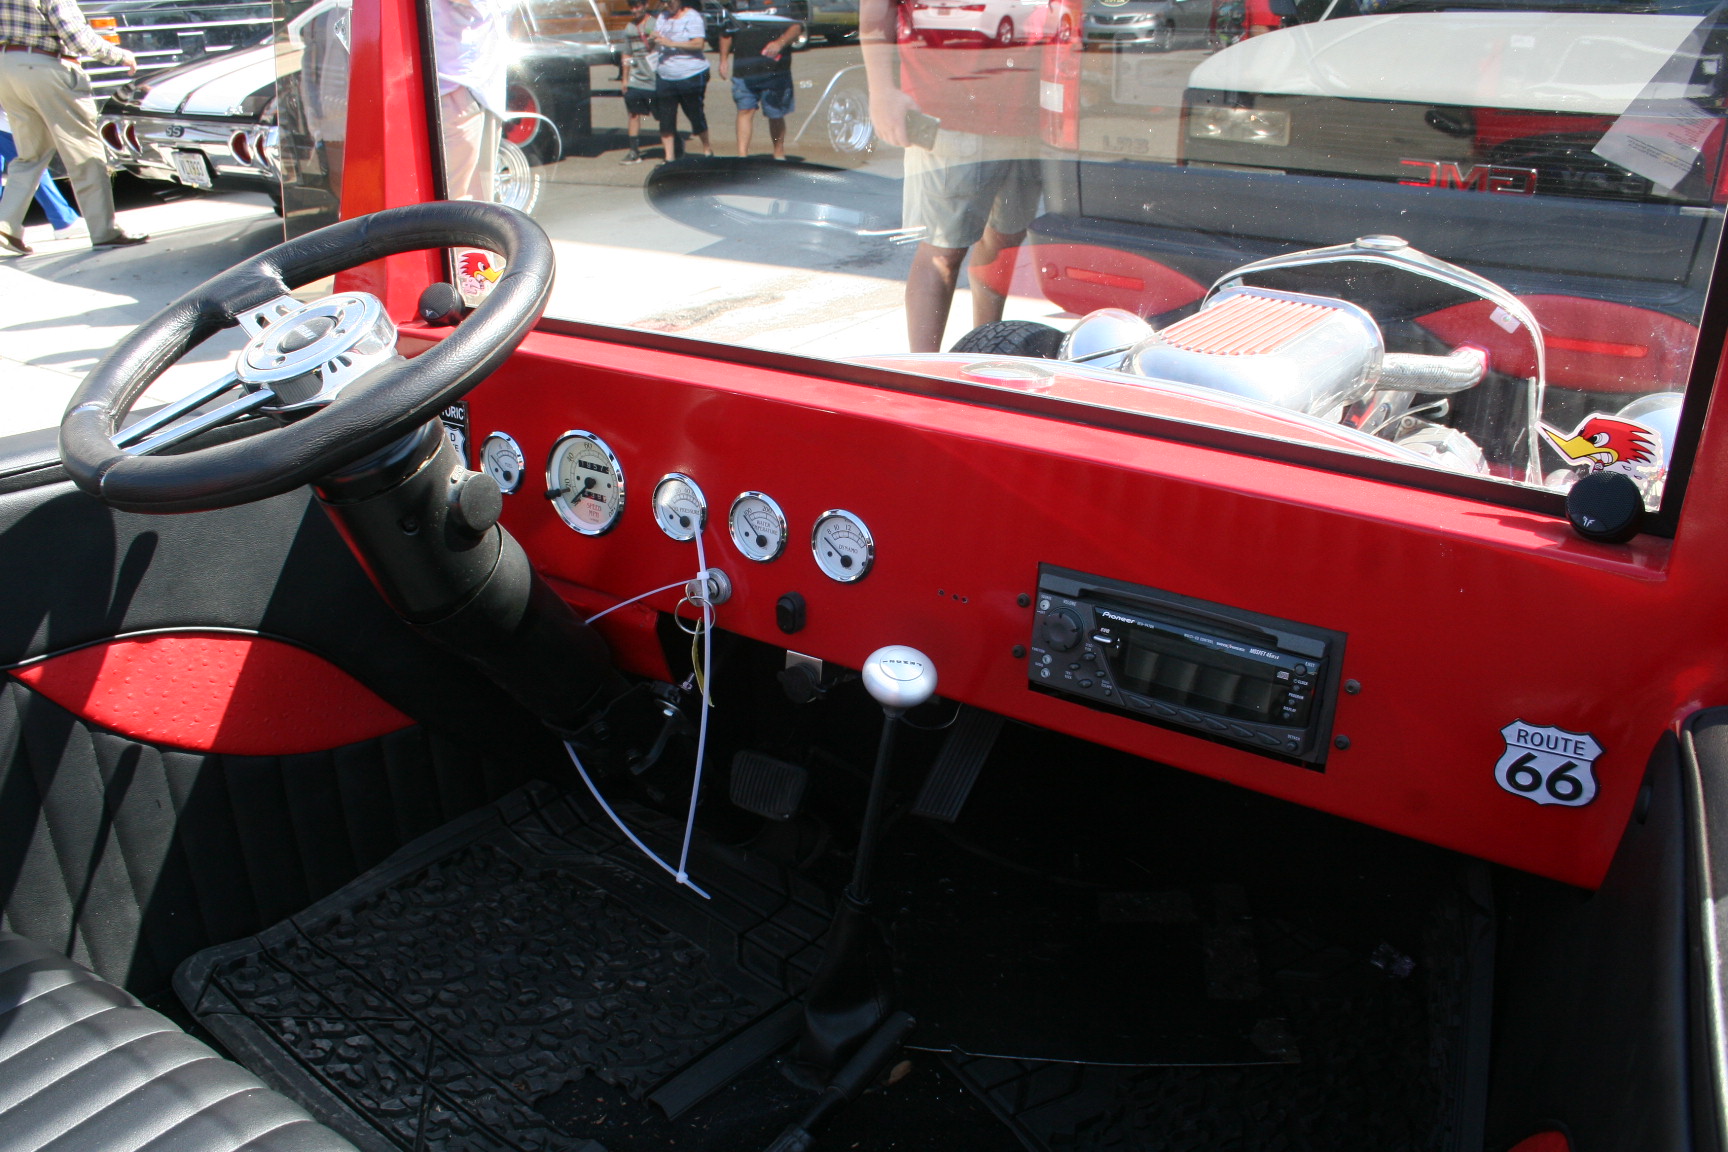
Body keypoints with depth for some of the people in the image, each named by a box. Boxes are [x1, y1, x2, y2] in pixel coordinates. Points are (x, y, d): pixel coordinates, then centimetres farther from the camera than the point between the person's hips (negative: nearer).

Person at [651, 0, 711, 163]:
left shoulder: (693, 17, -6)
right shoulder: (662, 18, 14)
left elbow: (699, 44, -19)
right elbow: (653, 44, 18)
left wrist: (671, 43, -23)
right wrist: (653, 39, -8)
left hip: (691, 76, -5)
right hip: (664, 77, 5)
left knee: (695, 114, 5)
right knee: (666, 119, 0)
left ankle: (707, 148, 26)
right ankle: (669, 157, 5)